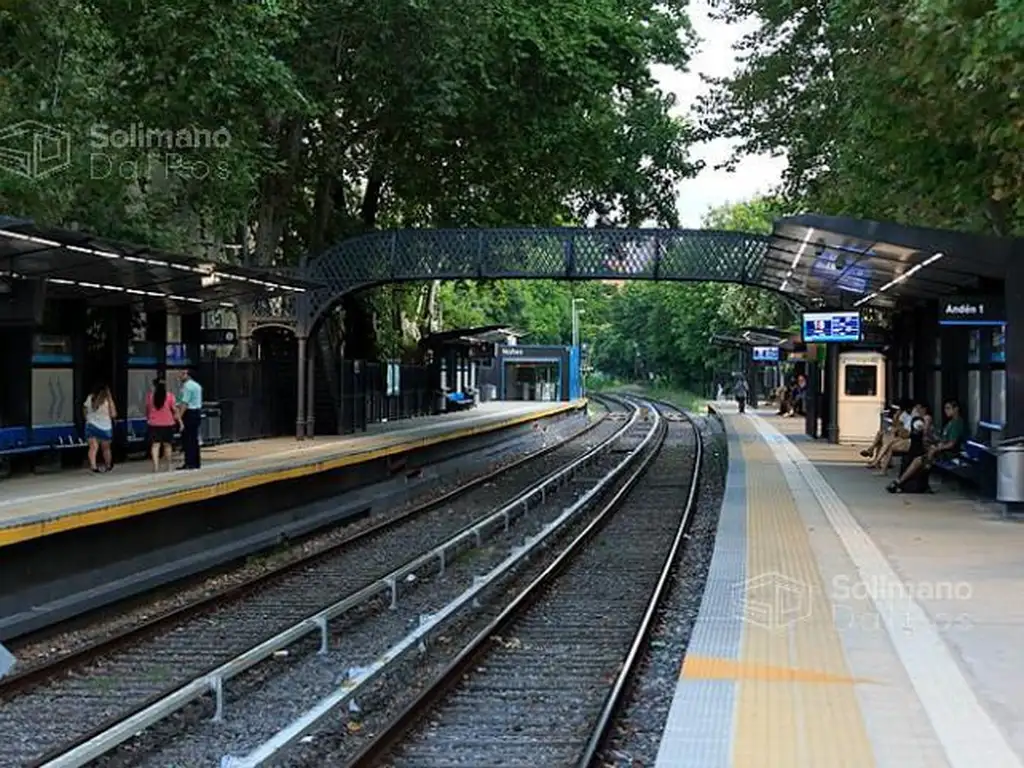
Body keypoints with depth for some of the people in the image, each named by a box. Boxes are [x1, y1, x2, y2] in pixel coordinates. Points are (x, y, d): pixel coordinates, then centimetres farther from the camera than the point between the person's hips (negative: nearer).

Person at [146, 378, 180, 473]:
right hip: (167, 424, 0)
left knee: (155, 445, -2)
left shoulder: (149, 395, -2)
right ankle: (169, 466, 17)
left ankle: (156, 466, -17)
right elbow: (174, 410, -4)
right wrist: (180, 421, 3)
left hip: (154, 424, 0)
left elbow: (147, 410, 7)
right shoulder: (169, 396, -5)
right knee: (167, 445, 11)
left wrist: (147, 419, 22)